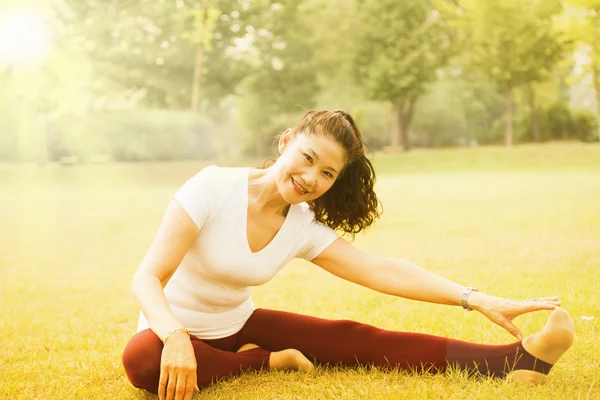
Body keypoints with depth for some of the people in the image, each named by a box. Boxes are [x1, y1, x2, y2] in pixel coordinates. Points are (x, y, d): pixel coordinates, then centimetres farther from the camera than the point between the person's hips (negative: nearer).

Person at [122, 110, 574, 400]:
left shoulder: (304, 229, -9)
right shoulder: (213, 188, -25)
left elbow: (383, 270, -14)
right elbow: (148, 278, -27)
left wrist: (479, 300, -23)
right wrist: (176, 339, -48)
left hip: (237, 326, 4)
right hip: (175, 327, -4)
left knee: (351, 338, -13)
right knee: (143, 361, -41)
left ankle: (515, 359, -19)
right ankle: (265, 361, -19)